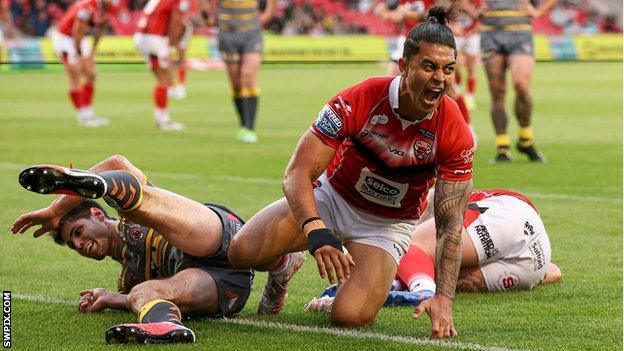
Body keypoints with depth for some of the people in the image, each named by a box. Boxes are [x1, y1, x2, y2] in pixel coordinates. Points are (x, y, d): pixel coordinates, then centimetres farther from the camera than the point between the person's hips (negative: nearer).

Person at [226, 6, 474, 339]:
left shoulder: (456, 134, -24)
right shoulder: (358, 101, -27)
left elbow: (451, 224, -18)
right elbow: (297, 174, -27)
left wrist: (443, 298, -29)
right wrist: (315, 231, -45)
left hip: (387, 224, 0)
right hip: (331, 197, 0)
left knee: (350, 318, -25)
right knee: (242, 252, -24)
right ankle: (281, 267, 16)